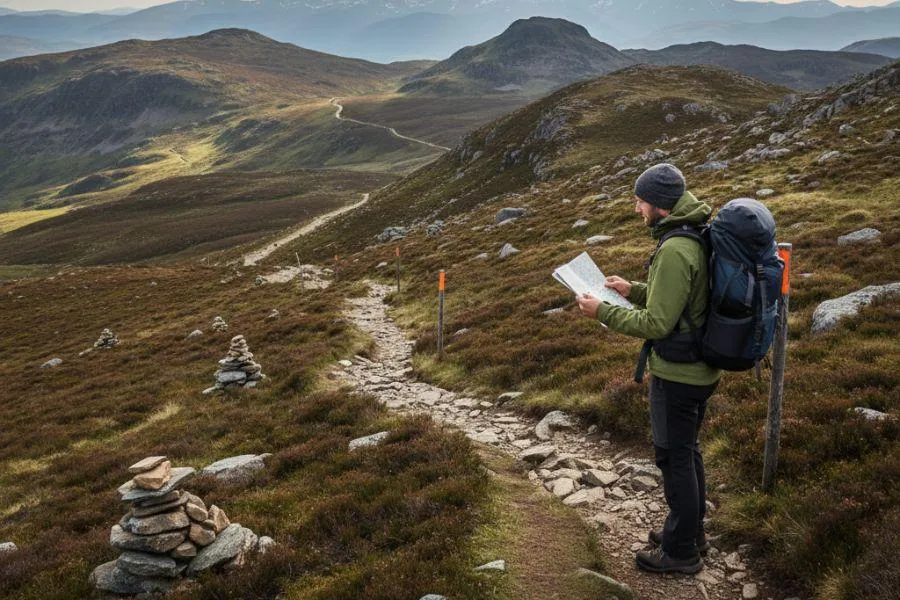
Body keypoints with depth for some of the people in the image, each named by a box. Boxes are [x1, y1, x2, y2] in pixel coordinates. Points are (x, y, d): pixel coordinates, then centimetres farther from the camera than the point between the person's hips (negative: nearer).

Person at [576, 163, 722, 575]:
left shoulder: (675, 250, -25)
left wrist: (602, 312, -15)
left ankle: (681, 551, 20)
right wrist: (633, 290, 13)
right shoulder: (698, 238, 6)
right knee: (688, 452, 21)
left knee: (674, 458, 5)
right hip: (700, 367, 10)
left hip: (677, 374, -9)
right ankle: (691, 531, 38)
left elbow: (656, 323, -24)